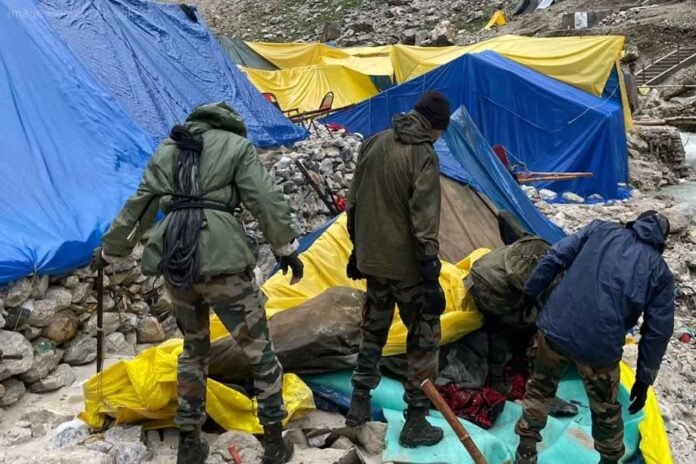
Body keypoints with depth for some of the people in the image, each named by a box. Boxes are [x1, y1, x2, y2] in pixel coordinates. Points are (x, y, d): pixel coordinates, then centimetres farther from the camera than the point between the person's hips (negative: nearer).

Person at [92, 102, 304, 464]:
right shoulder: (236, 146, 7)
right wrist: (286, 248, 4)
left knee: (194, 349, 23)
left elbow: (138, 207, 24)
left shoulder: (166, 151, 20)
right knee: (259, 351, 10)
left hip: (173, 261, 5)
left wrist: (109, 250, 34)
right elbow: (266, 201, -3)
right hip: (221, 259, -5)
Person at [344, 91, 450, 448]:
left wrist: (357, 248, 20)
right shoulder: (424, 155, -17)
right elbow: (424, 224, -22)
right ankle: (415, 423, 15)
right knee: (424, 338, 7)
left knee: (373, 330, 22)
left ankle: (359, 406, 32)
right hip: (405, 264, -7)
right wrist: (432, 277, -18)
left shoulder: (374, 143, 5)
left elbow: (354, 202, 11)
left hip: (372, 258, 7)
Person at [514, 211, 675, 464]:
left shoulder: (600, 229, 9)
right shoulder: (660, 272, 7)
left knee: (539, 388, 25)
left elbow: (554, 257, 2)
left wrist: (529, 293, 12)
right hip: (601, 347, -1)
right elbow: (658, 331, 6)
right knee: (606, 410, 24)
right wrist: (644, 378, 14)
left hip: (555, 328, 2)